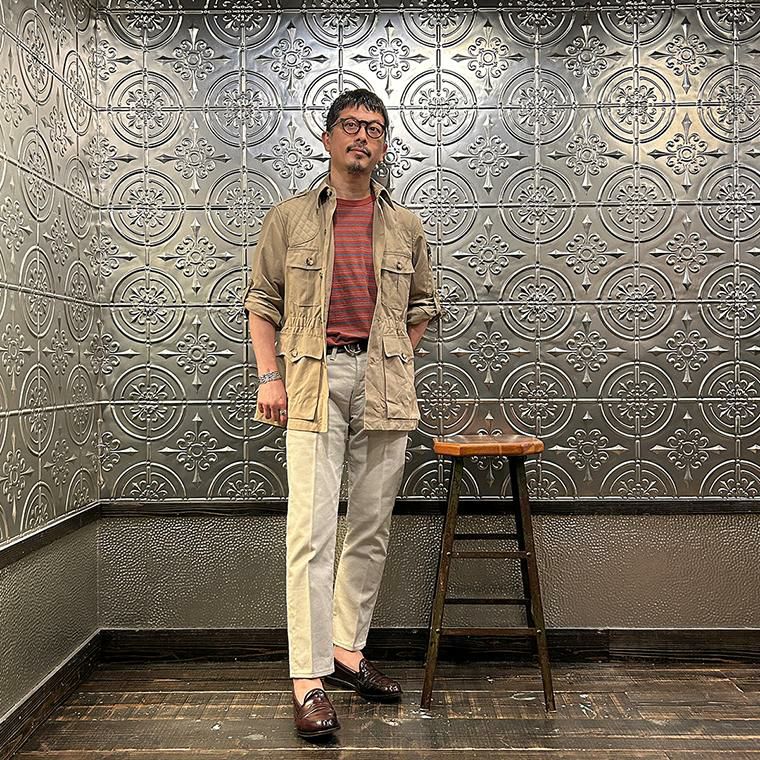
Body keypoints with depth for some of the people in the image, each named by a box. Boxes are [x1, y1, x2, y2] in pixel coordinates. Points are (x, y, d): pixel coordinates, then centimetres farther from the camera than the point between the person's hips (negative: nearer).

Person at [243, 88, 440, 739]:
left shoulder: (405, 226, 14)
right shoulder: (289, 218, 8)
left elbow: (422, 307, 22)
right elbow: (261, 301, 8)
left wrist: (393, 364, 10)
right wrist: (270, 376, -3)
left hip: (384, 383, 3)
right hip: (313, 378, -3)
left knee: (372, 528, 7)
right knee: (312, 528, -9)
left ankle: (347, 650, 23)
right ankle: (309, 681, -3)